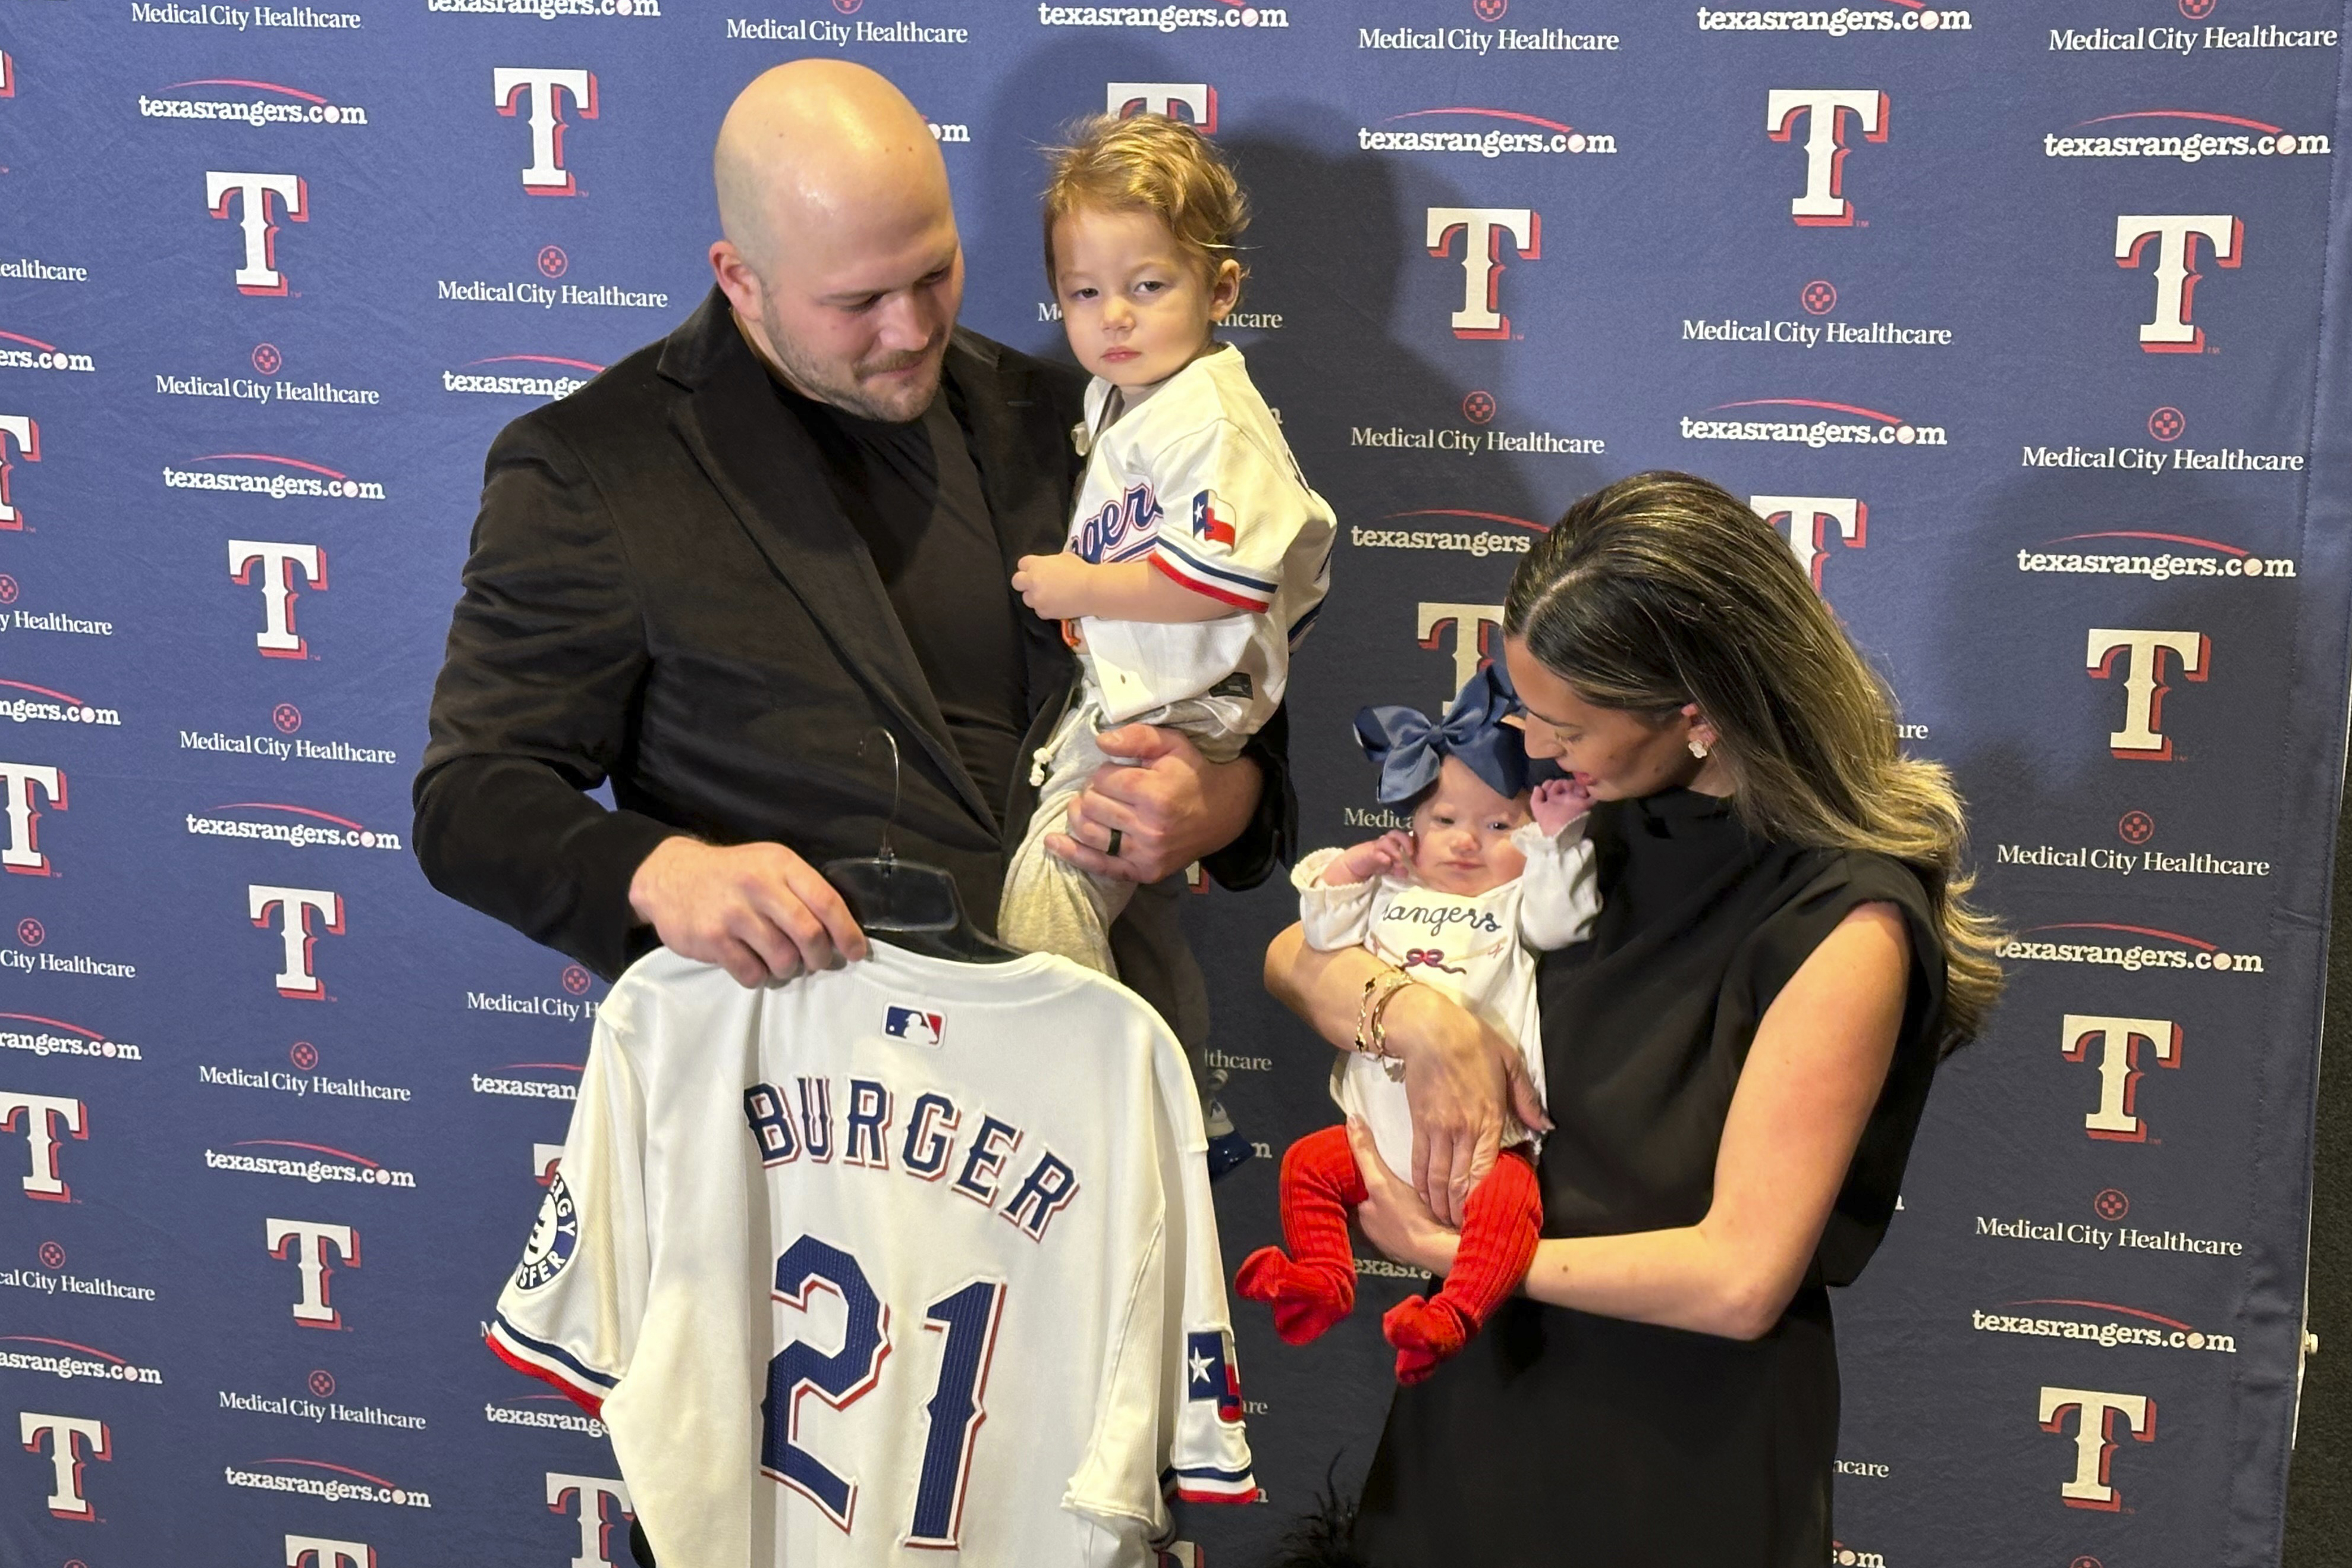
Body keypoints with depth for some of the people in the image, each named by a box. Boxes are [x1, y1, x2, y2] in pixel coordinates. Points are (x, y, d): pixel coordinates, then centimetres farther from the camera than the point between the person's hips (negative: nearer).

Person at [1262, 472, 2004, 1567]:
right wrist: (1423, 1020, -17)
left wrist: (1454, 1252, -15)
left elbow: (1739, 1279, -23)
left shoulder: (1847, 924, -20)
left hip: (1677, 1451, -6)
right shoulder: (1590, 820, -1)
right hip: (1480, 1393, 6)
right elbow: (1299, 956, 3)